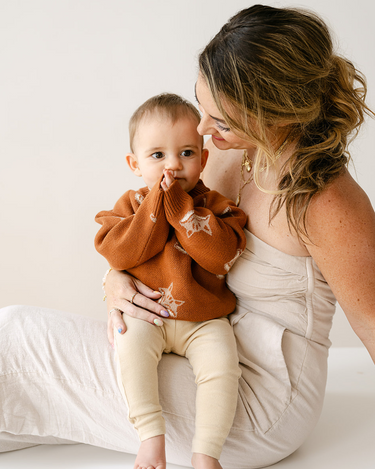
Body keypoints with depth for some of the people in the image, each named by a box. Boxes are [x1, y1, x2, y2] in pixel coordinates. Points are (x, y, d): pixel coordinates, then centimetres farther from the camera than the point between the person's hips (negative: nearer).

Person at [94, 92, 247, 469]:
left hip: (204, 320, -1)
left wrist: (179, 205, -22)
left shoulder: (214, 205, -2)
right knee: (130, 343, -29)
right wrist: (156, 202, -18)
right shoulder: (131, 204, 3)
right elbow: (117, 253, -15)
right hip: (145, 314, 1)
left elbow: (222, 256, -21)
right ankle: (151, 434, -17)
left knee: (221, 363, -25)